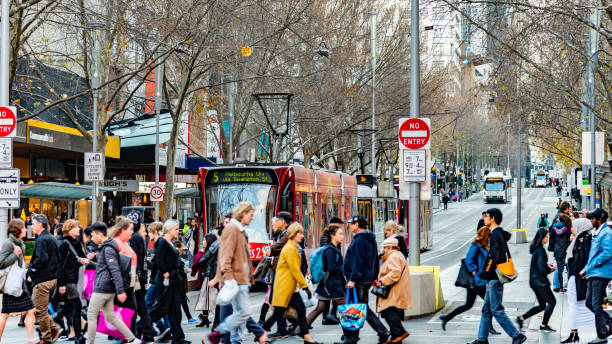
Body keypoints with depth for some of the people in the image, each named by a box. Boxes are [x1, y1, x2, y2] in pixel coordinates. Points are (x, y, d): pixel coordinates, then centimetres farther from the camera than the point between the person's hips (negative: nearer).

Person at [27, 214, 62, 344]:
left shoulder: (41, 240, -15)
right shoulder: (52, 238, 14)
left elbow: (40, 259, -24)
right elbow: (57, 258, 19)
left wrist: (30, 273, -13)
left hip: (42, 280, -9)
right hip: (53, 278, 9)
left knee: (40, 311, -1)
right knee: (43, 310, 19)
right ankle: (54, 329, 14)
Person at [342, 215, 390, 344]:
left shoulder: (359, 240, -15)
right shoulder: (371, 239, 16)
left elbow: (358, 261, -22)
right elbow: (375, 260, 22)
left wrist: (353, 279, -23)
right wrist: (374, 277, 25)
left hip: (358, 280, -10)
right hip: (368, 279, 10)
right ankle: (383, 332, 10)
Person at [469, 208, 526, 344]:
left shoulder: (495, 234, -14)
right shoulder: (501, 233, 16)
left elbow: (494, 257, -22)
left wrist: (484, 273, -15)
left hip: (494, 278, -10)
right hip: (494, 278, 10)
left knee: (497, 310, -8)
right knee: (486, 309, 11)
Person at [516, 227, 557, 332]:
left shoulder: (536, 249, 10)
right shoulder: (540, 251, -20)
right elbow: (542, 270, -21)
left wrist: (548, 266, 8)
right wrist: (552, 269, -4)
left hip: (534, 280, 9)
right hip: (539, 281, -9)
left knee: (542, 305, 16)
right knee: (552, 302, 2)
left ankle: (521, 318, 14)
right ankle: (544, 325, 7)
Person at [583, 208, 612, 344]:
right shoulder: (597, 233, 19)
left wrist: (589, 267, -17)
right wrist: (587, 268, 14)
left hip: (601, 273, -10)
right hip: (593, 274, 10)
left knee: (596, 305, -8)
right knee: (589, 303, 11)